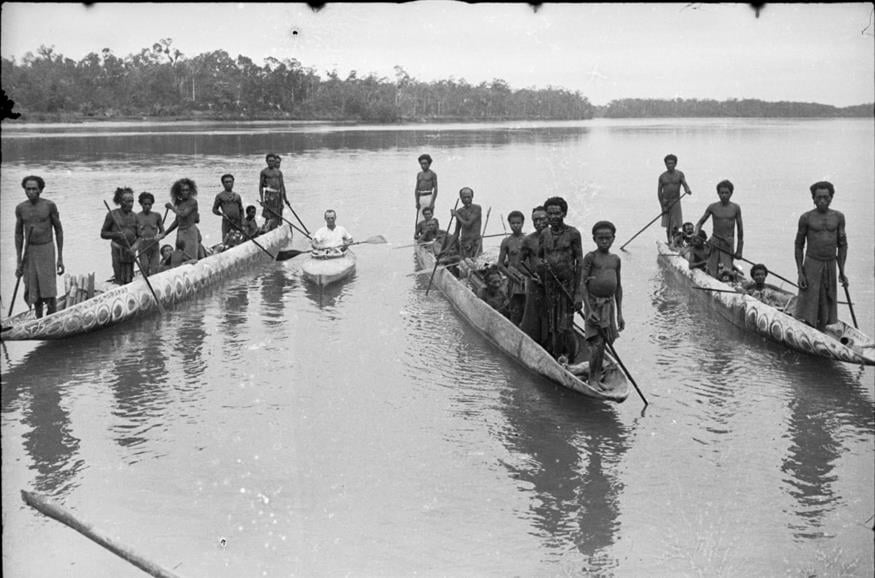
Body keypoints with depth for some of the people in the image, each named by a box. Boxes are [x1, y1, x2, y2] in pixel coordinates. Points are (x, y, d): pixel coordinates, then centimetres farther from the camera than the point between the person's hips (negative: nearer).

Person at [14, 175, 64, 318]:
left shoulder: (50, 205, -7)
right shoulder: (20, 208, 1)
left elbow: (59, 230, -1)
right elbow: (18, 234, 8)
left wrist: (60, 258, -4)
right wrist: (18, 261, 3)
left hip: (47, 250, -3)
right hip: (29, 252, 3)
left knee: (49, 293, -11)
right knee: (33, 293, 5)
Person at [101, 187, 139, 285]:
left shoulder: (134, 216, 6)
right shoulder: (112, 214, -4)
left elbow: (139, 236, 9)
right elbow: (103, 233, 1)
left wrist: (134, 247, -10)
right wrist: (116, 234, -16)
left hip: (130, 251, 4)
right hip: (118, 250, -4)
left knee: (129, 280, 6)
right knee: (119, 280, -7)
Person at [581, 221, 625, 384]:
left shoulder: (615, 259, 11)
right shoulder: (590, 257, -4)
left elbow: (618, 286, 16)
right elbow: (583, 284, -9)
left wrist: (619, 313, 13)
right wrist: (589, 309, -17)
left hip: (609, 304, 5)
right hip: (594, 303, -5)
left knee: (602, 345, 7)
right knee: (597, 344, -11)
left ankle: (597, 377, 16)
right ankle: (592, 380, -2)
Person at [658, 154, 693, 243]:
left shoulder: (680, 174, 3)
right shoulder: (662, 176, 4)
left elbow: (685, 184, -10)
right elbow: (659, 192, 4)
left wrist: (688, 190, -35)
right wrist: (662, 206, -4)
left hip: (676, 202, -1)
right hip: (665, 203, 1)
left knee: (676, 226, -6)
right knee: (668, 226, 1)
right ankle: (669, 243, 8)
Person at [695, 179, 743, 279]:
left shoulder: (735, 208, 2)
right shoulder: (713, 207, 1)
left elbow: (740, 229, 7)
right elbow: (700, 223, 8)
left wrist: (739, 250, 5)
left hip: (728, 243, -1)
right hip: (714, 242, 1)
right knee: (712, 273, -1)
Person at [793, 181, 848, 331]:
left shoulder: (838, 217, 5)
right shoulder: (806, 218, -4)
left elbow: (842, 245, 10)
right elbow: (799, 246, 1)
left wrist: (842, 272, 4)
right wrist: (800, 273, -7)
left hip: (831, 266, 3)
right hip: (811, 265, -3)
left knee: (825, 312, 6)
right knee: (809, 313, -6)